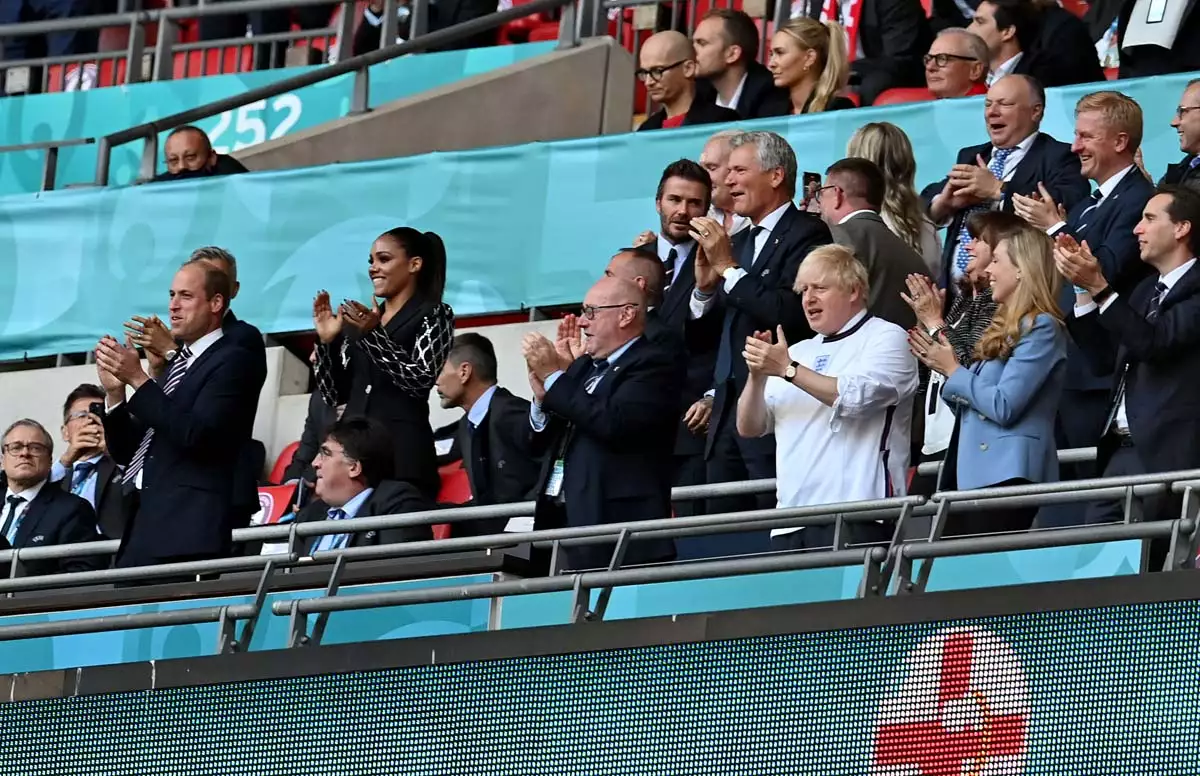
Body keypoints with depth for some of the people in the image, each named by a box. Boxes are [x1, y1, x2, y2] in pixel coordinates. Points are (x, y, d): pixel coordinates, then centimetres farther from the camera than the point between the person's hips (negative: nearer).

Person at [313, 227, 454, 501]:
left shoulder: (434, 314, 5)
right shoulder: (361, 320, 21)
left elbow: (421, 381, -9)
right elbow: (335, 395, 18)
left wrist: (374, 335, -14)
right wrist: (326, 341, 5)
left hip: (403, 452, -5)